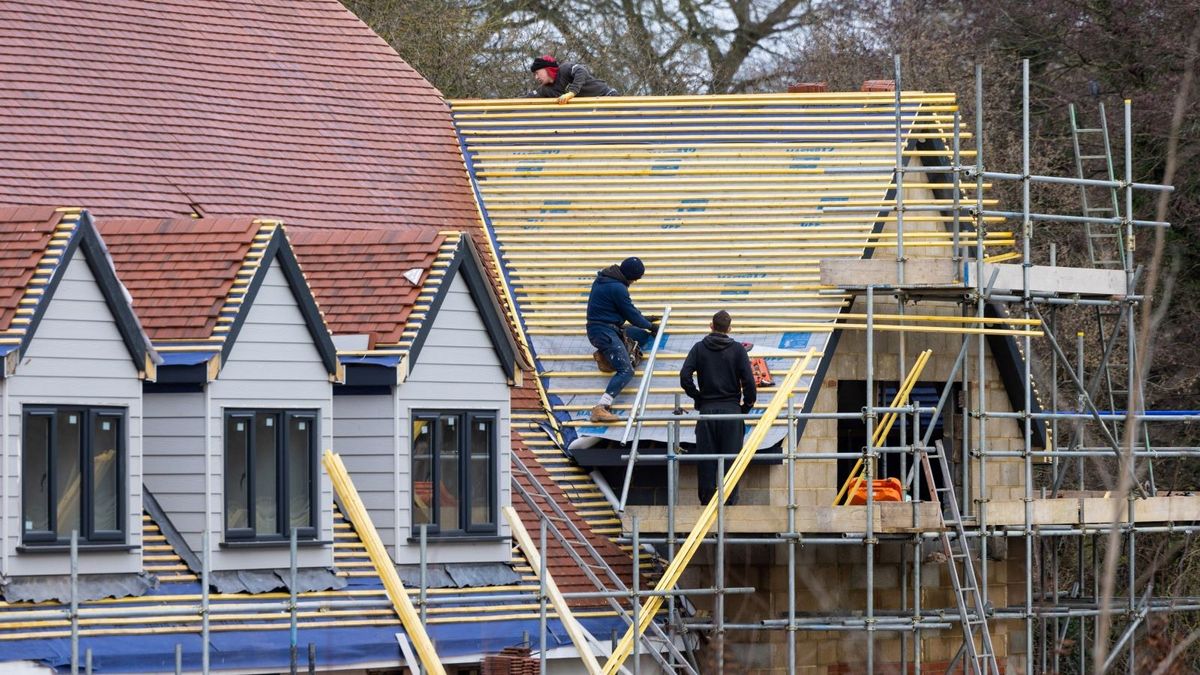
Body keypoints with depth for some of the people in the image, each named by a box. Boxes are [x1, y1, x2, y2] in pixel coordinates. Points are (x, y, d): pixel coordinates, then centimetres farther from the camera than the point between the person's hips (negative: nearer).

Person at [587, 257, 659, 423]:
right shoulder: (617, 288, -18)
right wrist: (650, 326, 7)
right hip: (605, 332, -10)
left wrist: (644, 320, 28)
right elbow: (630, 313, -9)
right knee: (626, 371, -19)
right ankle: (600, 408, -32)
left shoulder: (603, 279, 12)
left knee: (643, 335, 20)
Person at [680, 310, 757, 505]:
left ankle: (706, 501, 2)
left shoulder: (699, 348, 3)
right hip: (731, 409, -1)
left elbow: (685, 376, -7)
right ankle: (730, 501, -2)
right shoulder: (737, 349, -1)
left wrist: (697, 397, 6)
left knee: (706, 460, 4)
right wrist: (747, 404, 7)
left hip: (707, 409, 1)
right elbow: (748, 381, -7)